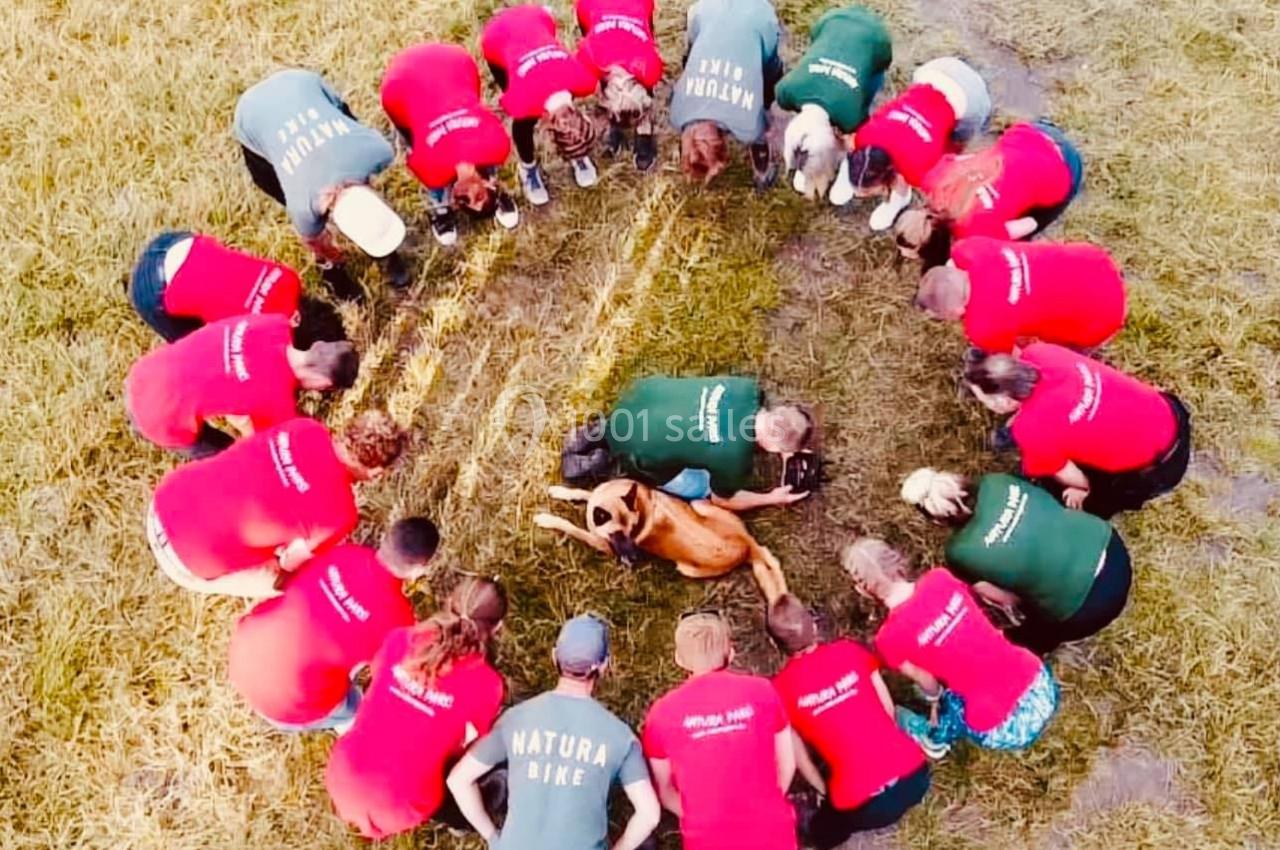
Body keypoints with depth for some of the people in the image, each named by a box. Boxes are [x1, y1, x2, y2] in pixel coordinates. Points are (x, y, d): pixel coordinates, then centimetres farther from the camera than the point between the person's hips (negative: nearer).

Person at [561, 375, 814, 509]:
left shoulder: (750, 389, -10)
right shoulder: (736, 460, -24)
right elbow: (722, 499, 1)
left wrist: (785, 449, 13)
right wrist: (773, 498, 11)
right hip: (635, 447, -6)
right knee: (702, 487, 14)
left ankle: (603, 432, 23)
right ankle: (610, 458, 11)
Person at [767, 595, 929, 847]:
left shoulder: (780, 690, -9)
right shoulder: (851, 650, -2)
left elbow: (799, 759, 2)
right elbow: (890, 711, 8)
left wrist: (826, 792, 20)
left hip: (863, 803, -5)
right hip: (915, 774, 5)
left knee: (819, 832, 27)